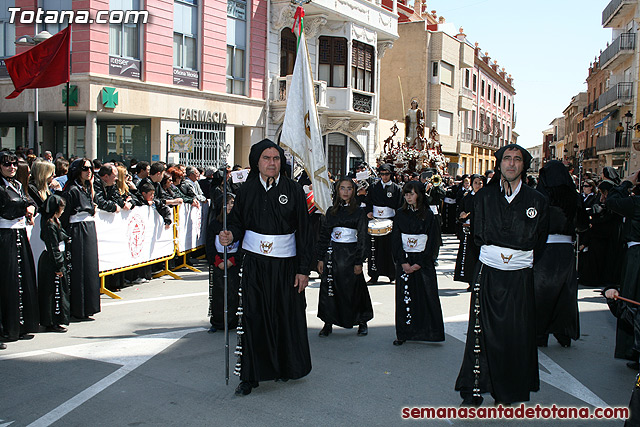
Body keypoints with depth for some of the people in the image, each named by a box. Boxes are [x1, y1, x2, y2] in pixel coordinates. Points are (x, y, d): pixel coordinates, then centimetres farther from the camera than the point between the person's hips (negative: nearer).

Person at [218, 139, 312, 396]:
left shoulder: (293, 191, -1)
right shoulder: (247, 190, 4)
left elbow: (303, 232, -1)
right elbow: (237, 221, 8)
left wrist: (303, 269, -5)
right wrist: (230, 235, -16)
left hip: (286, 264, -1)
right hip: (254, 263, 1)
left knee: (286, 316, 6)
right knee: (252, 318, 0)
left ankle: (287, 367, 27)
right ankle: (249, 375, 10)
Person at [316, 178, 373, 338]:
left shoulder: (359, 211, 0)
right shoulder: (331, 211, 9)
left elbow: (363, 238, -2)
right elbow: (324, 236, 10)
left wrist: (359, 262, -8)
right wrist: (320, 259, 4)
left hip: (350, 253, -3)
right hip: (332, 253, 3)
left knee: (353, 288, 1)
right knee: (329, 287, 2)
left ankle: (362, 322, 18)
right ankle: (328, 323, 12)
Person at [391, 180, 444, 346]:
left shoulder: (429, 215, 0)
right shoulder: (400, 214, 6)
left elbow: (432, 242, -4)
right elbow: (396, 239, 2)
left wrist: (419, 264, -11)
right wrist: (403, 262, -9)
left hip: (423, 261, -2)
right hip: (404, 259, 2)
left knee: (427, 295, -2)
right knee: (404, 296, 2)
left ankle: (429, 332, 9)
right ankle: (403, 334, 8)